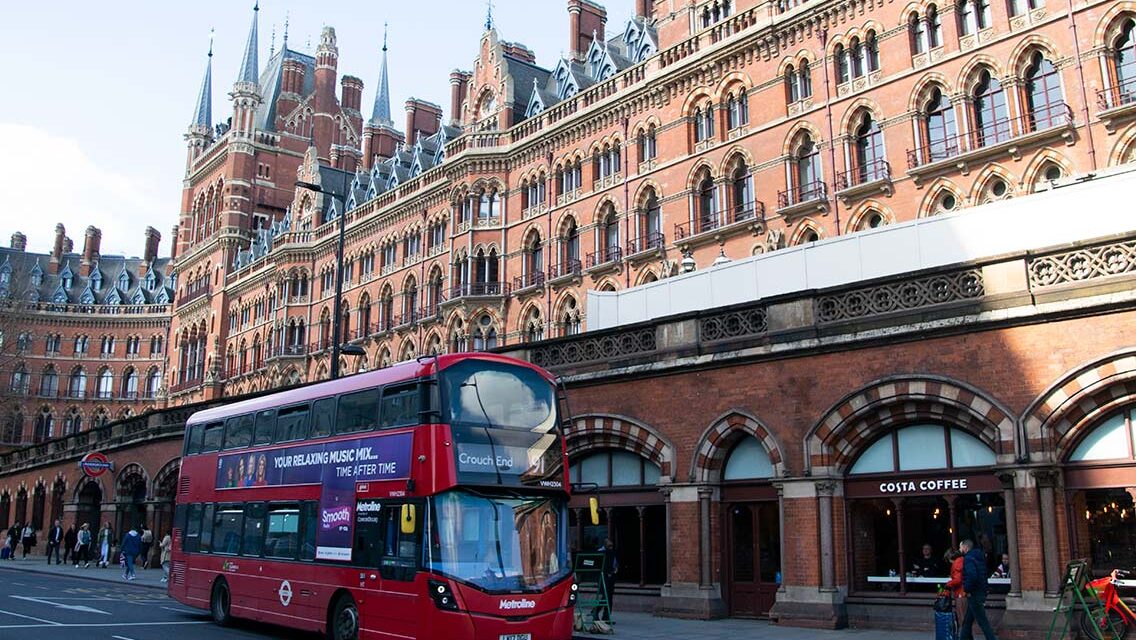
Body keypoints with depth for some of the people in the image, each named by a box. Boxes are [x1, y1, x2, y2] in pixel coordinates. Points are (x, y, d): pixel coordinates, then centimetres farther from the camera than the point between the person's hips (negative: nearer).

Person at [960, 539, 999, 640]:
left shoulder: (968, 558, -16)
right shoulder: (978, 557, 13)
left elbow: (972, 576, -31)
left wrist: (966, 589, -18)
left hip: (974, 595, -10)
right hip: (981, 592, 10)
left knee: (983, 622, -5)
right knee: (967, 621, 16)